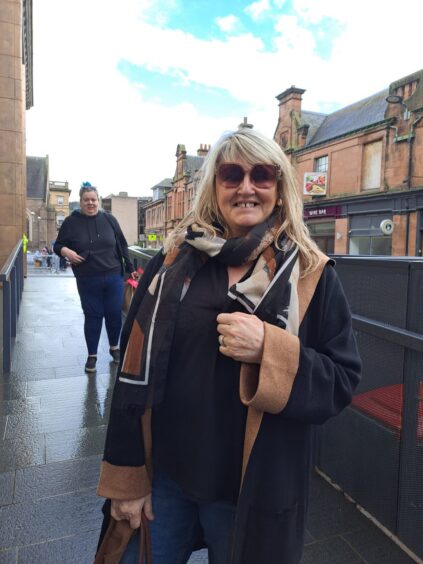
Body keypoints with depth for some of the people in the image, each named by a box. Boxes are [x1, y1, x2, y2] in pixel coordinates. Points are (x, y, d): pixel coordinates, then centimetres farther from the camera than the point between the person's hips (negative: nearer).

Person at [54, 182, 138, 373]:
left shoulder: (109, 219, 3)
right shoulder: (71, 222, 0)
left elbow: (122, 246, 10)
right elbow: (57, 245, 7)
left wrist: (130, 269, 10)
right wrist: (65, 251, -16)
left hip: (113, 277, 1)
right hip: (87, 281, -1)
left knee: (114, 314, 8)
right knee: (92, 316, 8)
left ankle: (114, 347, 32)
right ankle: (92, 355, 24)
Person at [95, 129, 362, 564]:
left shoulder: (311, 275, -8)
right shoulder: (174, 263, -4)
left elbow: (342, 383, -8)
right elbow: (135, 371, -2)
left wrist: (270, 349, -26)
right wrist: (127, 476, 0)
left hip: (253, 488, -1)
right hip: (163, 475, 2)